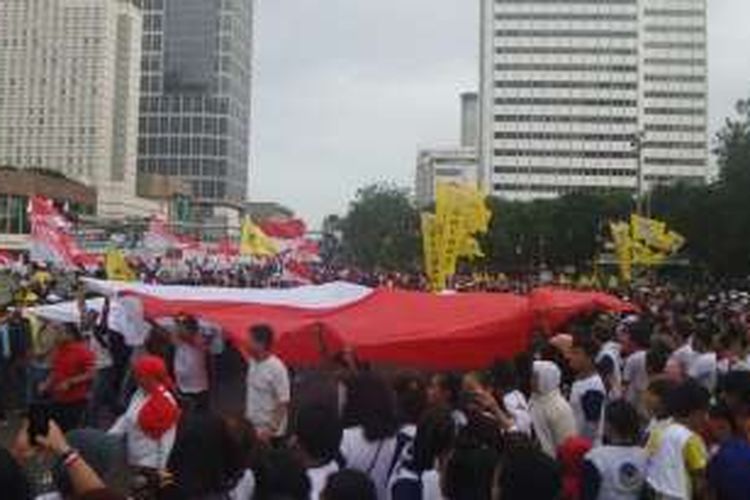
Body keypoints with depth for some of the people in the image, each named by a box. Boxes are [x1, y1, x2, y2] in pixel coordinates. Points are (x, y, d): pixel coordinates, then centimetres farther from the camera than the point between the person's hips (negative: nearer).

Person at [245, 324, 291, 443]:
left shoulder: (277, 368, -21)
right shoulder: (252, 363, 3)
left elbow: (283, 403, -20)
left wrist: (271, 430, -22)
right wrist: (246, 419, 13)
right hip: (251, 427, 7)